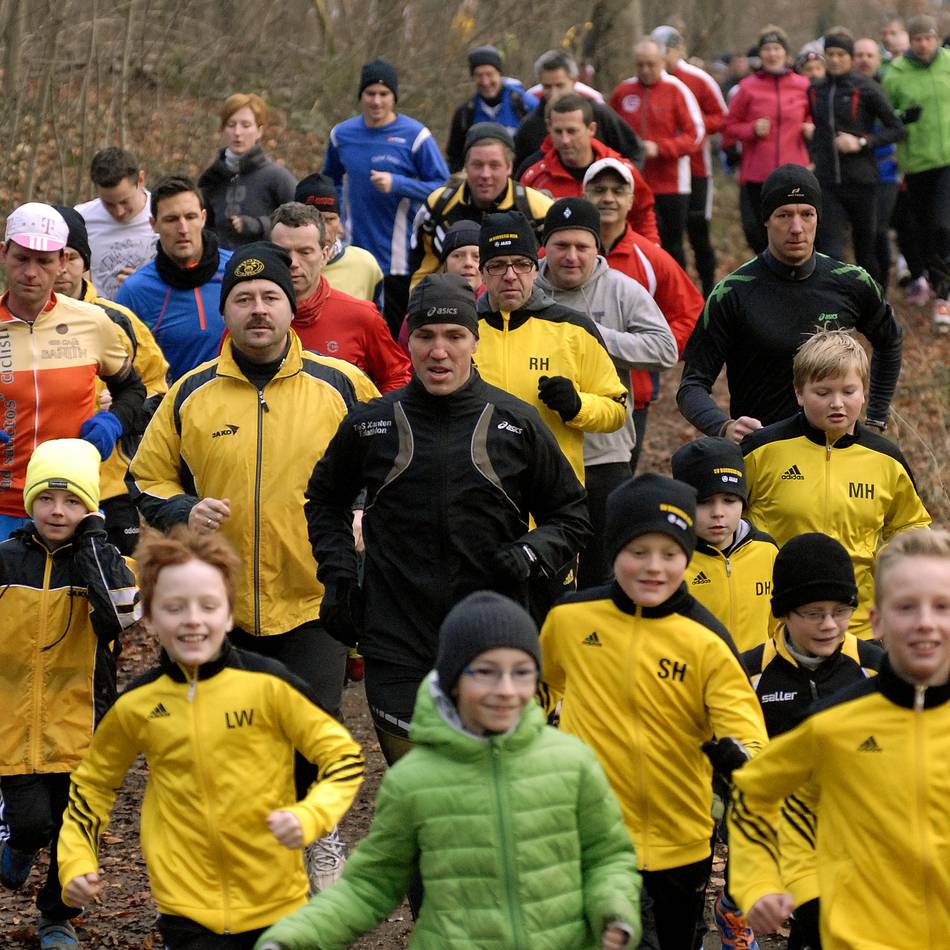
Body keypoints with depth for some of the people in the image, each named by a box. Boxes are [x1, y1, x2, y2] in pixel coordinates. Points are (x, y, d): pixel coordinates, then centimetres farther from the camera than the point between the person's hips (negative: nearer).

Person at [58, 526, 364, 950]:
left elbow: (343, 756, -3)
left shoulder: (268, 683, -9)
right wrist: (76, 861, 5)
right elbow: (91, 782, 16)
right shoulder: (135, 704, -1)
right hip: (186, 913, 1)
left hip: (277, 906, -1)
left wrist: (308, 816, -20)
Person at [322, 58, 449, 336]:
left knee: (399, 335, 3)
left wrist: (397, 184, -19)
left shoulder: (415, 136, -7)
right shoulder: (342, 134, 7)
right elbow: (330, 181, 25)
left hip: (401, 259, -4)